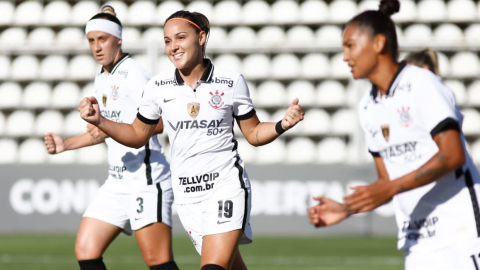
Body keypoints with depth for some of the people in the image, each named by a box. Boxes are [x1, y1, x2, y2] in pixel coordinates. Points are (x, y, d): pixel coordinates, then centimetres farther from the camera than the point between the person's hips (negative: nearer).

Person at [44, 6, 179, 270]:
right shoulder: (102, 79, 17)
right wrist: (65, 144, 20)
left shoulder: (133, 73, -11)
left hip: (146, 179, -9)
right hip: (117, 182, 9)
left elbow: (157, 123, -21)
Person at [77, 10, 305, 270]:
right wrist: (99, 121, -1)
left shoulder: (231, 82, -4)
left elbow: (253, 133, 6)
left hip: (226, 184, -3)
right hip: (187, 195, 3)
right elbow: (137, 135, 13)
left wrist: (283, 124, -13)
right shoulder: (158, 87, 1)